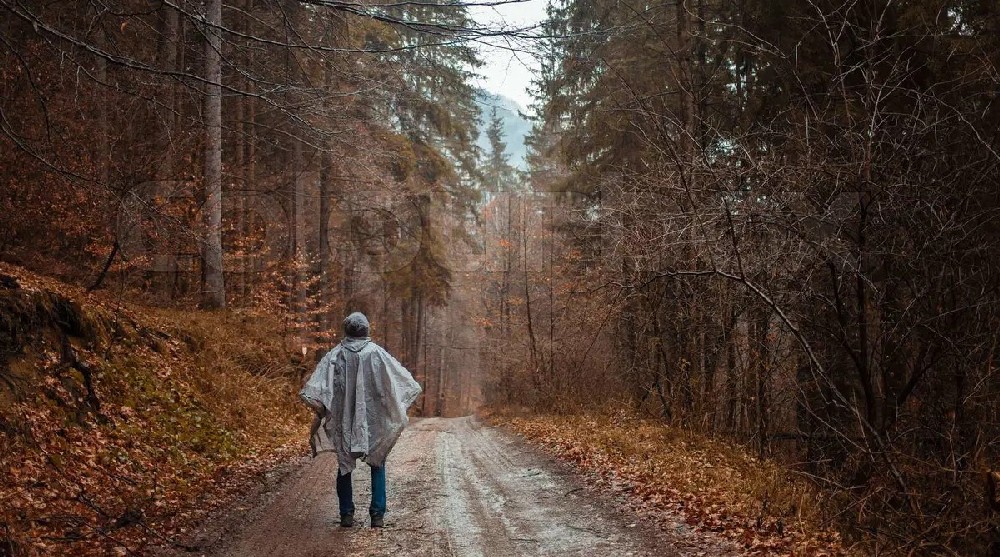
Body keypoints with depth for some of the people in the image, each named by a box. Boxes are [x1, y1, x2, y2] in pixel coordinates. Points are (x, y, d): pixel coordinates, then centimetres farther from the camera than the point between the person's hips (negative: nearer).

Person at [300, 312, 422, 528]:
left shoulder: (336, 354, -1)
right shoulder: (376, 353, -3)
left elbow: (319, 382, -13)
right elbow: (401, 376, 1)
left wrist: (320, 407, -11)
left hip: (343, 420, 1)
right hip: (374, 419, 0)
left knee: (345, 465, 13)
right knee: (378, 464, 10)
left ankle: (346, 514, 11)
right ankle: (378, 514, 3)